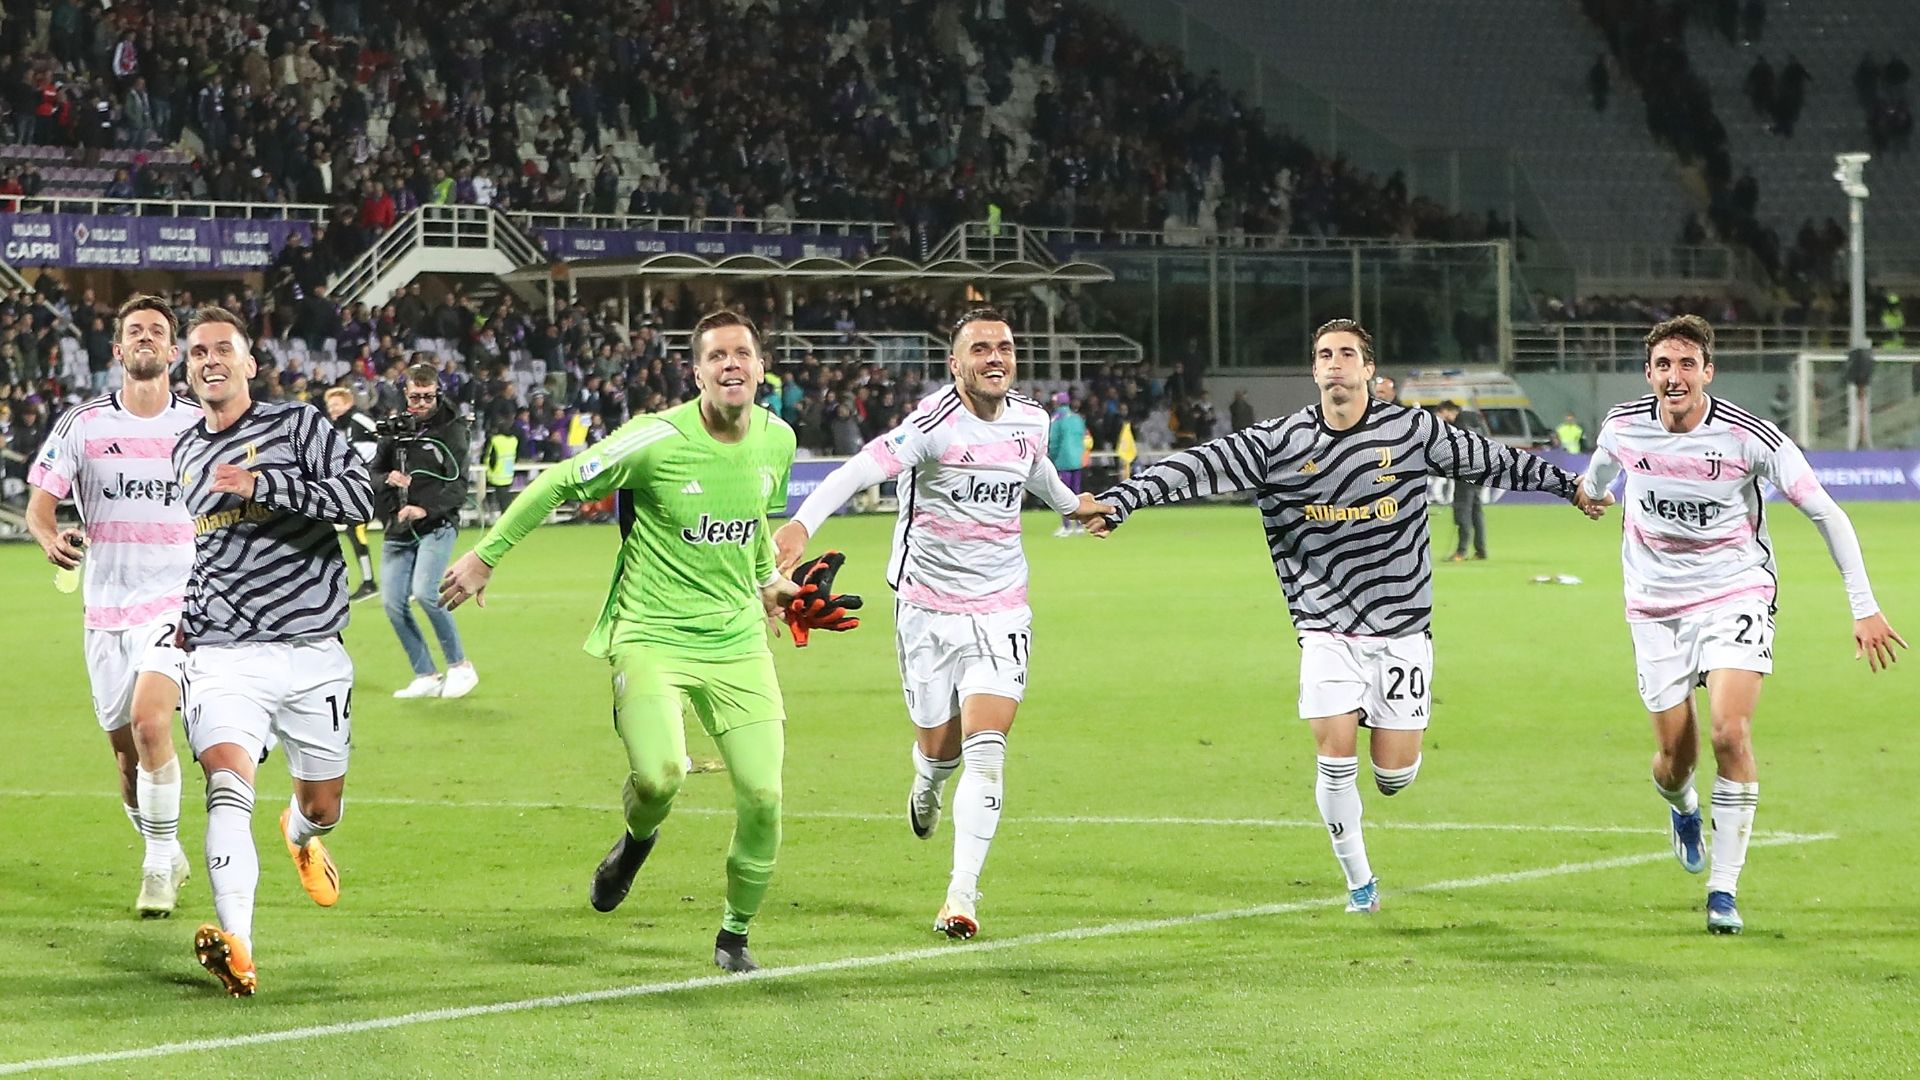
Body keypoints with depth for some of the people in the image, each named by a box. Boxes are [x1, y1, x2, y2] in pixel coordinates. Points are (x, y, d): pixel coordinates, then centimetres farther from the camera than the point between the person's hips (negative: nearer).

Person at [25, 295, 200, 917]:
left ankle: (159, 866, -11)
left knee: (149, 723, -24)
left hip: (177, 603, -2)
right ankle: (167, 858, 30)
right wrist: (50, 538, -20)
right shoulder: (83, 425, 2)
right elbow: (39, 503, 2)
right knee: (127, 755, 6)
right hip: (107, 609, 2)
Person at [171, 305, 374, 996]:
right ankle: (236, 948, -39)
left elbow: (361, 497, -18)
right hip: (222, 656, 1)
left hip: (310, 651, -1)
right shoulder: (185, 454, 15)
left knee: (323, 806, 12)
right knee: (229, 780, -24)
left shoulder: (297, 425, -1)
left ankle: (299, 834, 53)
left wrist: (263, 483, -24)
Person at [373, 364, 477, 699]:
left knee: (425, 592, -23)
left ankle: (460, 666, -7)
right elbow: (373, 474, 15)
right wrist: (388, 479, -9)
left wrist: (425, 509, -26)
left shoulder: (450, 429, -3)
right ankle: (426, 677, 8)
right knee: (395, 604, -3)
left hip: (437, 526, -6)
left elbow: (458, 486, -11)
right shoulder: (395, 430, 12)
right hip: (398, 530, 6)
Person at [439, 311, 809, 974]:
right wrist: (486, 555, -1)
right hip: (650, 637, -4)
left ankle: (735, 935, 17)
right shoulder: (658, 440, -16)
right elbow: (559, 483, -5)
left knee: (762, 794, -7)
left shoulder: (776, 439, 2)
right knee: (659, 775, -26)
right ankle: (638, 836, 14)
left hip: (737, 641, 4)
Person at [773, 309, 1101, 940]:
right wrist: (803, 523, -48)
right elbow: (864, 468, -33)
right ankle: (927, 786, 48)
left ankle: (962, 895, -11)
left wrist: (1070, 503, 48)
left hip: (1000, 614, 3)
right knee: (939, 749, 8)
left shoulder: (1031, 422, 3)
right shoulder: (935, 424, -17)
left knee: (985, 750, -12)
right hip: (928, 611, -3)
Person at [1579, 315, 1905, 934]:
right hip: (1656, 604, 2)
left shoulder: (1749, 437, -18)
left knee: (1730, 733, -21)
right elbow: (1600, 469, 18)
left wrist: (1864, 608, -13)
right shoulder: (1624, 427, -9)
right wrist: (1588, 489, 40)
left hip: (1735, 593, -2)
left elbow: (1826, 514, -11)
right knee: (1675, 758, 4)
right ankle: (1682, 809, 44)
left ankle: (1724, 889, -9)